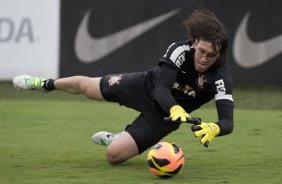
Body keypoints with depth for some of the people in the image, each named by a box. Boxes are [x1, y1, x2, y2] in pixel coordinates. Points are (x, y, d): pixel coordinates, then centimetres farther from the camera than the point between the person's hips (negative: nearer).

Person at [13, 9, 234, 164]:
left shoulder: (221, 78, -34)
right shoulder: (181, 49, -32)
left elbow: (227, 121, -43)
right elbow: (161, 89, -39)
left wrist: (214, 128, -68)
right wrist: (175, 109, -61)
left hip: (162, 116, -1)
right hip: (147, 86, 1)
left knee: (114, 154, -11)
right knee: (85, 85, 18)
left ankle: (116, 139, 29)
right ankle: (46, 84, 52)